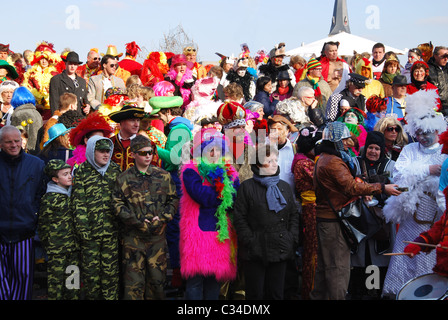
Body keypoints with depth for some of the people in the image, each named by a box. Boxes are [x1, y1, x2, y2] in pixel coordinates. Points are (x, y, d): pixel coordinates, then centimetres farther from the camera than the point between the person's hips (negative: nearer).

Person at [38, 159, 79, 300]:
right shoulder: (49, 199, -9)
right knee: (56, 282, 0)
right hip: (57, 251, -6)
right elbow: (43, 225, -6)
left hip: (74, 248, 6)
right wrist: (48, 247, -4)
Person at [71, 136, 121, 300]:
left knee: (111, 268, 5)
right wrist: (82, 227, -8)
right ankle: (91, 296, 18)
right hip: (90, 230, -2)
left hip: (111, 230, 2)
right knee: (90, 268, 4)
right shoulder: (82, 171, 1)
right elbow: (78, 202, -2)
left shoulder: (115, 169, 9)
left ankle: (110, 297, 15)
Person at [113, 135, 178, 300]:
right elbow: (117, 204, -4)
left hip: (157, 234, 2)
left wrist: (162, 218, -6)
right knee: (134, 280, -1)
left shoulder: (163, 176, 8)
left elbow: (173, 200, 10)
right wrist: (138, 222, -12)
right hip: (133, 235, -2)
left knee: (157, 277, 7)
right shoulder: (124, 178, 2)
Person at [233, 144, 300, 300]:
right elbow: (239, 218, -5)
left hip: (281, 251, 4)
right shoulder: (247, 187, -1)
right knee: (255, 294, 3)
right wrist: (250, 241, -12)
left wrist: (292, 239, 3)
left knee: (276, 293, 10)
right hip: (255, 251, -4)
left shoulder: (285, 187, 14)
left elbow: (294, 215, 16)